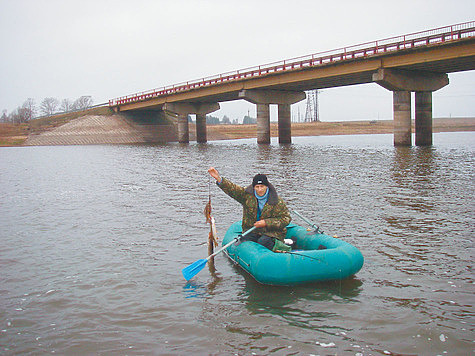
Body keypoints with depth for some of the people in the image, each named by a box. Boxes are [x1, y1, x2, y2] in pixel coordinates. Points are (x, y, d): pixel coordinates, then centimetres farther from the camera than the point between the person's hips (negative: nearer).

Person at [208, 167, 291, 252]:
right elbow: (232, 189, -10)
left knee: (263, 241, -34)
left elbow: (286, 218, -5)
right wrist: (219, 179, -28)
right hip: (251, 231, 4)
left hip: (271, 231, -4)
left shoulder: (276, 201, -6)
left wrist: (266, 223, -14)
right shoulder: (247, 195, 0)